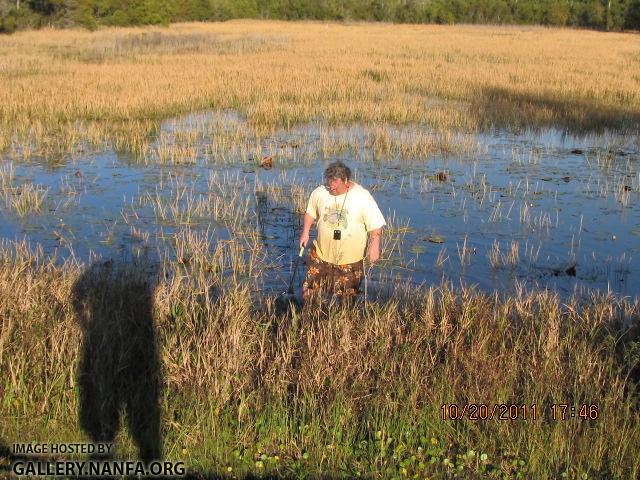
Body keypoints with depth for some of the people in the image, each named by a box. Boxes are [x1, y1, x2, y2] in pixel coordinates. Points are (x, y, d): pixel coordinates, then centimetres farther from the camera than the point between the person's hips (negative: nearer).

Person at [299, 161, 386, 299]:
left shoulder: (363, 197, -15)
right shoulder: (319, 193, -6)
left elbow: (375, 224, -10)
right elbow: (310, 212, 12)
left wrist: (374, 245, -17)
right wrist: (305, 232, 3)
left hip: (350, 258, -2)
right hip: (322, 253, 2)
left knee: (347, 297, 11)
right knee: (309, 290, 8)